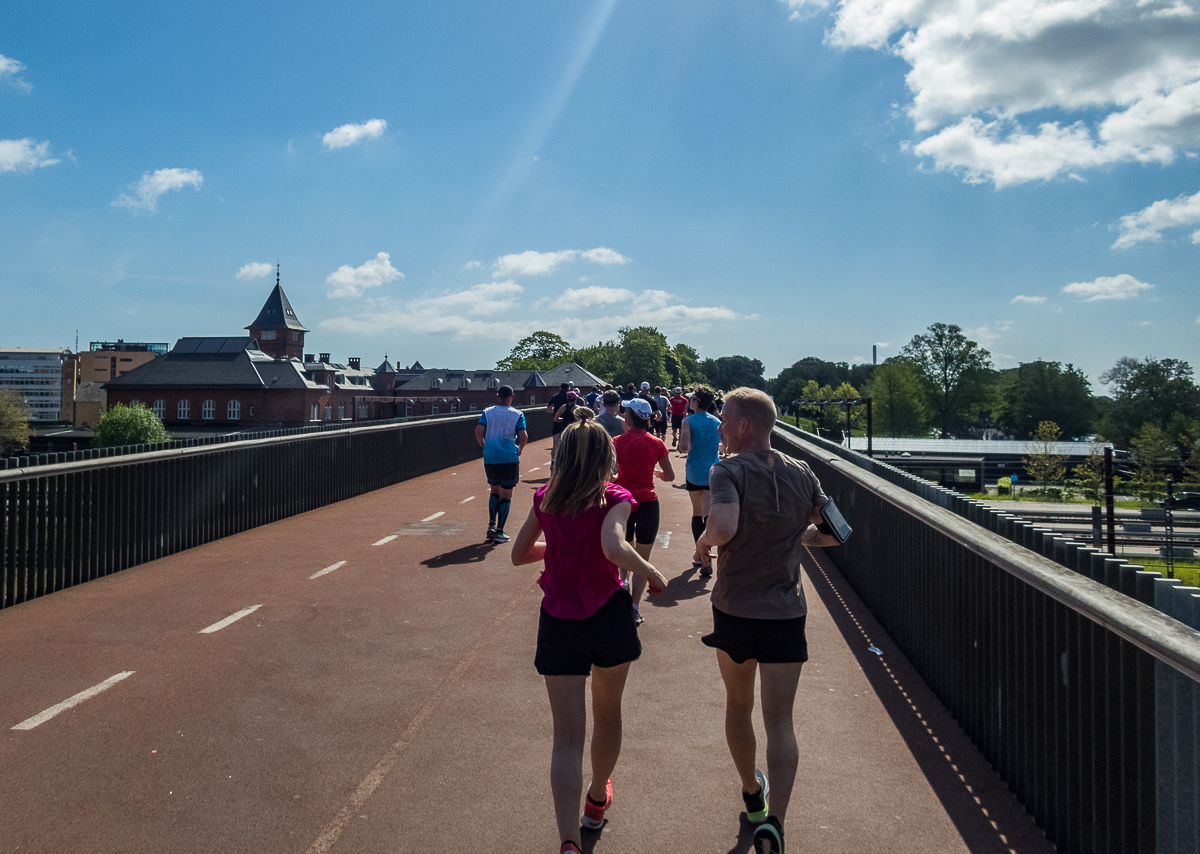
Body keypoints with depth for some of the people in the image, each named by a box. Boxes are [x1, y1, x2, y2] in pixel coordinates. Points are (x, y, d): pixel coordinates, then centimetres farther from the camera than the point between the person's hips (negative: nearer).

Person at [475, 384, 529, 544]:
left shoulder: (487, 412, 3)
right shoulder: (518, 414, -2)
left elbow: (478, 431, -8)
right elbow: (523, 437, -11)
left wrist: (484, 446, 9)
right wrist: (519, 449, 8)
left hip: (490, 457, 3)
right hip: (509, 458, -2)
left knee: (495, 490, 21)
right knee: (506, 494, 4)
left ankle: (491, 525, 10)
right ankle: (499, 532, 2)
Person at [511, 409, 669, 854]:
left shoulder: (545, 498, 2)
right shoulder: (614, 498, -10)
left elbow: (519, 554, 9)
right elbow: (614, 549, -28)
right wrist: (652, 573, -12)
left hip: (558, 621, 2)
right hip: (608, 616, -1)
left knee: (567, 737, 1)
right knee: (607, 714, 24)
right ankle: (597, 800, 45)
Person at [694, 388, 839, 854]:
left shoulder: (728, 471, -14)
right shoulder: (801, 473, 0)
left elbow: (724, 526, -32)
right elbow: (834, 533, 6)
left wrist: (703, 541, -11)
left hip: (734, 611, -2)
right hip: (786, 614, 2)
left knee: (738, 705, 22)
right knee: (779, 721, 5)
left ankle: (752, 792, 40)